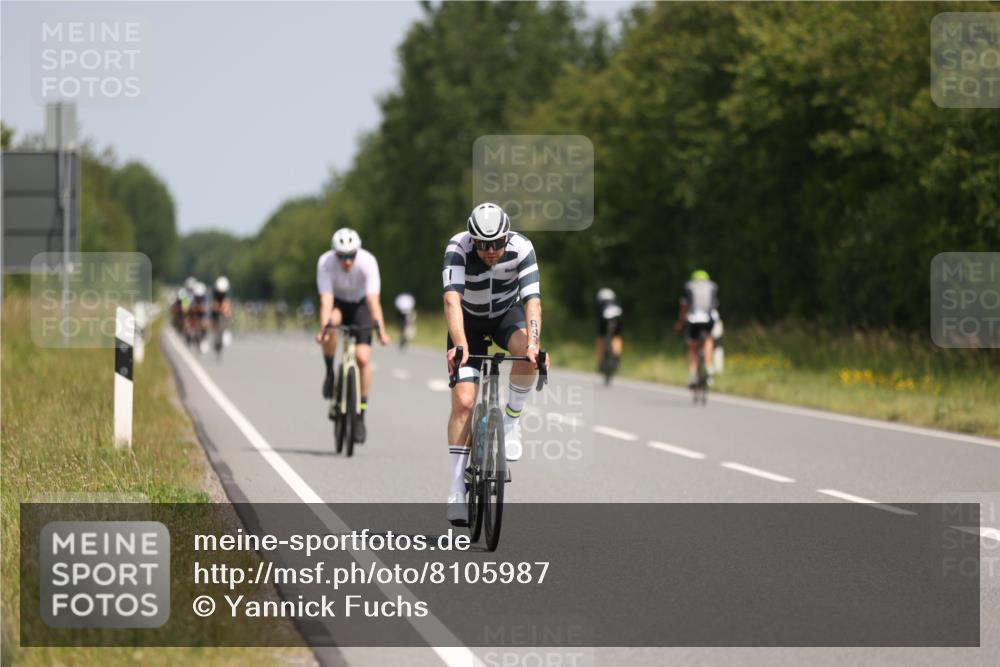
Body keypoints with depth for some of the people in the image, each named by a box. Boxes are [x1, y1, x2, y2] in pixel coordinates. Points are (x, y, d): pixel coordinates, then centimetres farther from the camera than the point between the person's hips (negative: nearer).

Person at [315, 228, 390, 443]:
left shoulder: (368, 262, -31)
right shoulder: (325, 263, -30)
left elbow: (373, 300, -37)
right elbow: (326, 301, -34)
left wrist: (381, 331, -49)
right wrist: (323, 329, -49)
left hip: (360, 304, 0)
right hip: (338, 302, 0)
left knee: (363, 358, -14)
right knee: (332, 321, -37)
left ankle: (361, 416, -4)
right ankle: (330, 373, -14)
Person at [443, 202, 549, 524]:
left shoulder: (521, 248, -27)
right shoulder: (458, 248, -29)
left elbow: (532, 301, -34)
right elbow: (452, 299, -41)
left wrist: (533, 344, -50)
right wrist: (460, 345, -55)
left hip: (507, 313, 1)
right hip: (469, 320, -1)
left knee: (526, 349, -35)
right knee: (463, 401, -14)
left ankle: (512, 420, -11)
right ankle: (457, 489, -8)